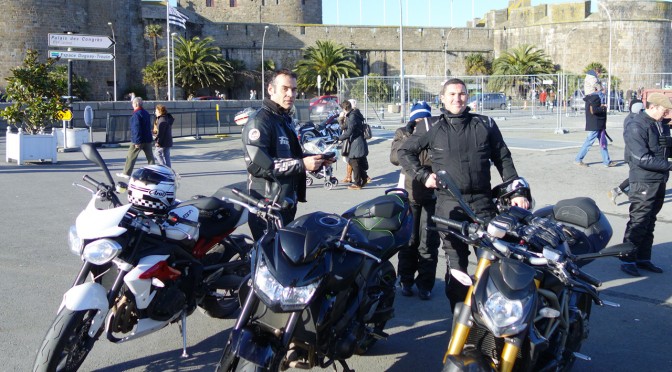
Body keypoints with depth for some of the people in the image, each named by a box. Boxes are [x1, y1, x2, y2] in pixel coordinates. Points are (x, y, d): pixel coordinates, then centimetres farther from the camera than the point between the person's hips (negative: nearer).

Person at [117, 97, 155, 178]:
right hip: (148, 139, 8)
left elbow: (136, 129, -21)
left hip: (138, 140, -8)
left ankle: (126, 173, 11)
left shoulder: (136, 114, -16)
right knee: (150, 156, 7)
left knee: (130, 156, 4)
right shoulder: (146, 113, 11)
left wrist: (137, 141, -20)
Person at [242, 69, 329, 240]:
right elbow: (257, 164, -25)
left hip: (287, 203, 10)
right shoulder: (259, 121, -13)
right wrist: (302, 164, -24)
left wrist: (315, 160, 10)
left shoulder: (285, 120, 19)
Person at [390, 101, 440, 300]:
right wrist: (409, 138, -24)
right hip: (409, 194, 1)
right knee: (408, 240, 10)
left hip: (433, 194, -1)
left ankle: (425, 284, 14)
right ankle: (406, 280, 23)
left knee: (429, 243, 4)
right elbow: (394, 157, -14)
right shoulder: (403, 133, 2)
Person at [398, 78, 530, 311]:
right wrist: (423, 176, 3)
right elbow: (404, 151, 15)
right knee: (456, 263, 2)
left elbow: (503, 159, 12)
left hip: (482, 201, 1)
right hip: (449, 203, -1)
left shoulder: (485, 125, 10)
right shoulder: (433, 128, 7)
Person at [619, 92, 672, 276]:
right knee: (638, 222, -5)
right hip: (644, 182, -9)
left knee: (650, 222, 14)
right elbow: (642, 159, -22)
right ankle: (628, 260, 3)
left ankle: (643, 258, 23)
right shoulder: (636, 127, -17)